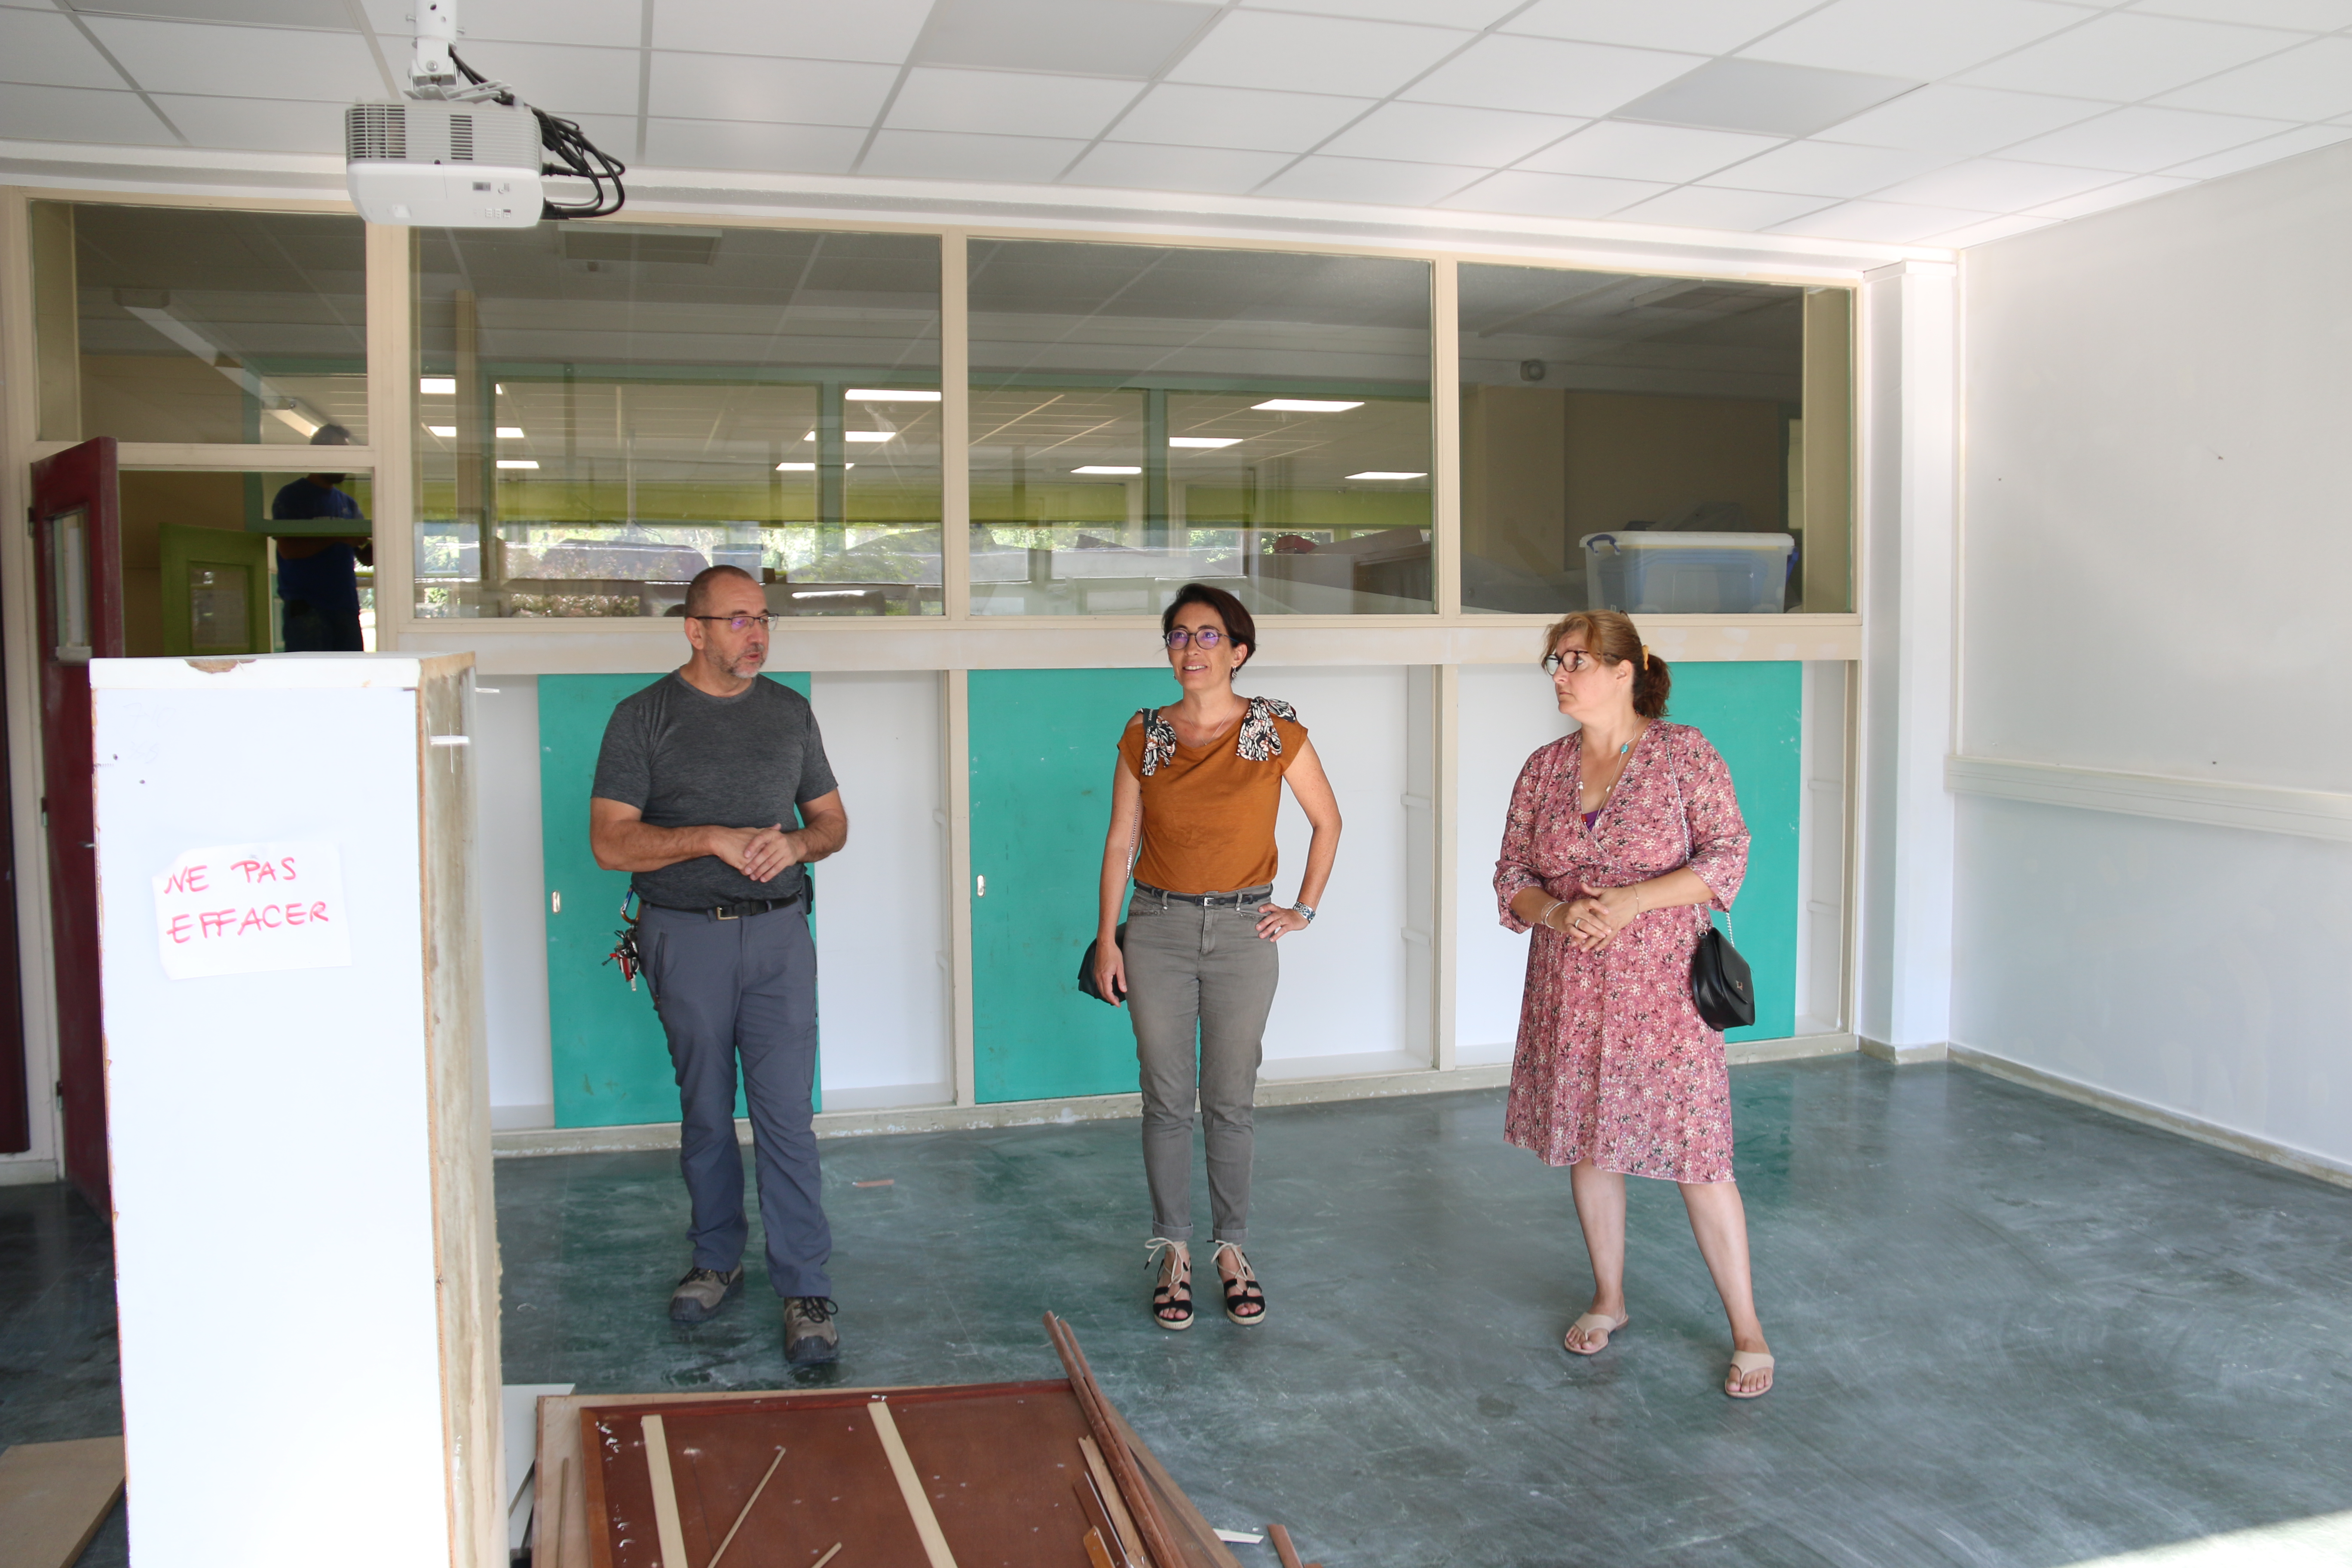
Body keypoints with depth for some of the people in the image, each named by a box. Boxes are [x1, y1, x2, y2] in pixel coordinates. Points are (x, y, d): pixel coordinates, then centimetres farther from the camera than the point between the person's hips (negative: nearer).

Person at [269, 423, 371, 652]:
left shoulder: (348, 504, 20)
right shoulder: (292, 497, 1)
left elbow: (366, 557, 19)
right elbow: (288, 548, -12)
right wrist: (339, 538, -17)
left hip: (345, 605, 6)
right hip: (306, 607, -6)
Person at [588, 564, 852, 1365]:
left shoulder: (790, 712, 9)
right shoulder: (644, 716, 0)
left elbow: (833, 819, 14)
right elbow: (610, 842, -7)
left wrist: (795, 843, -9)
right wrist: (713, 839, -18)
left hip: (778, 935, 1)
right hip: (687, 939, -1)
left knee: (785, 1114, -4)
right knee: (705, 1111, 11)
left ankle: (806, 1289, 0)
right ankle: (717, 1260, 28)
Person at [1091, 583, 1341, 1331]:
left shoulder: (1276, 732, -4)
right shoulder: (1144, 736, 0)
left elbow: (1327, 822, 8)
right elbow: (1120, 841, 5)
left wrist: (1304, 910, 4)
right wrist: (1107, 939, 1)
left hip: (1242, 932, -1)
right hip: (1157, 930, 1)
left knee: (1230, 1102, 6)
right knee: (1167, 1100, 6)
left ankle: (1232, 1248, 21)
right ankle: (1174, 1253, 19)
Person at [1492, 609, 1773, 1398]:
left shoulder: (1683, 752, -5)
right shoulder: (1544, 769, 7)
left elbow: (1727, 856, -8)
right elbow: (1511, 877, 9)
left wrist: (1633, 900, -20)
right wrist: (1556, 914, -12)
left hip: (1662, 990, -4)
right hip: (1569, 993, 5)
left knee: (1696, 1157, -3)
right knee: (1587, 1145, 13)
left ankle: (1748, 1330, 11)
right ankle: (1609, 1300, 32)